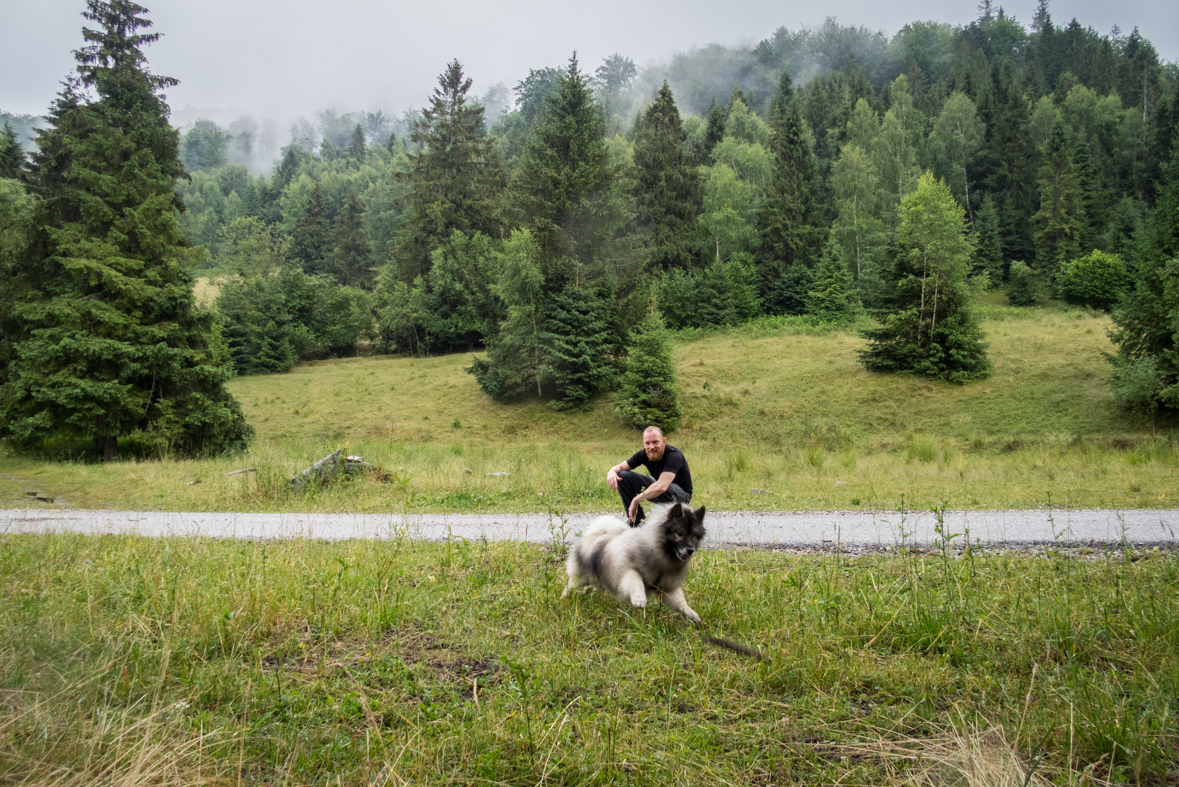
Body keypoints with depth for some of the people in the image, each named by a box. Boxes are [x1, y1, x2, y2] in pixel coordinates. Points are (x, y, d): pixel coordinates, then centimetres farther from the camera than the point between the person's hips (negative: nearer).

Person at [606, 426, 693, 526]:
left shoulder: (673, 455, -30)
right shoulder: (644, 454, -11)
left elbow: (661, 487, -43)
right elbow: (620, 467, -2)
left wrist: (636, 500, -38)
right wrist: (611, 472, -28)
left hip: (682, 494, -6)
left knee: (663, 489, -42)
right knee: (622, 476, -10)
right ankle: (635, 520, 0)